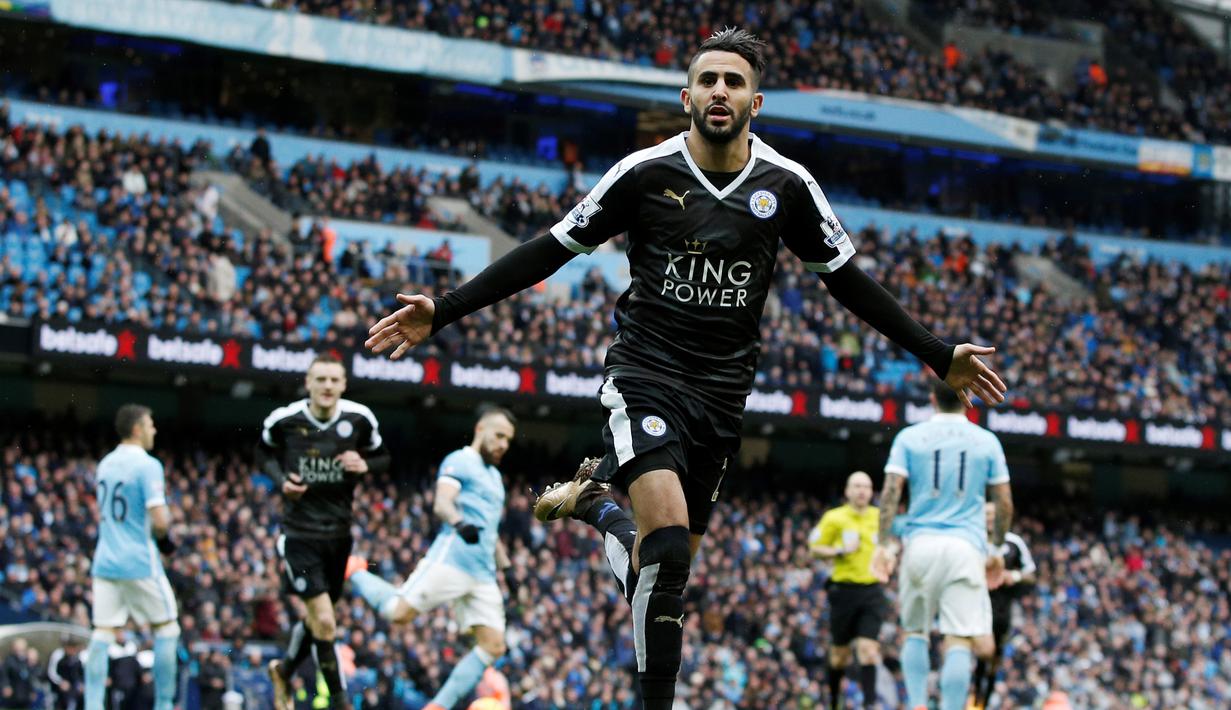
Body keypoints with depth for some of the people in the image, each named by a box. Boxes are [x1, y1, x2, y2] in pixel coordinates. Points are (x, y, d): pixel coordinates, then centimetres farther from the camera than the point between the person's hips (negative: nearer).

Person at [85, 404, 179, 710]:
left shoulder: (105, 464, 13)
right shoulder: (148, 465, -11)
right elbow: (160, 521, -18)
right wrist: (164, 535, 4)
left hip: (105, 562, 6)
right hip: (139, 563, -6)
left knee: (102, 635, 2)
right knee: (167, 628, 8)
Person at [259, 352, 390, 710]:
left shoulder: (360, 419, -7)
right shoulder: (284, 419, -10)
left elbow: (382, 455, 8)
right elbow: (265, 453, 9)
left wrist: (364, 465, -15)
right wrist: (281, 480, -10)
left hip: (339, 533, 4)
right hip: (299, 534, -4)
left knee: (315, 618, 18)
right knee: (324, 623, -14)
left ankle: (284, 672, 47)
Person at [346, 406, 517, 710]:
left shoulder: (494, 476, 26)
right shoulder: (460, 462, 0)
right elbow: (441, 503, -17)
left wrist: (505, 564, 29)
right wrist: (459, 523, -37)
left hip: (484, 574, 8)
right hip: (452, 557, -8)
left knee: (493, 645, -5)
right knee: (399, 613, -16)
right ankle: (355, 572, 13)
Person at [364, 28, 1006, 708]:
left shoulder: (787, 185, 0)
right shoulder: (645, 173, -7)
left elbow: (848, 281, 11)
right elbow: (551, 250, -2)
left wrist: (939, 357, 9)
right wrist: (441, 313, -8)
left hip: (723, 391, 4)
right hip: (645, 376, -4)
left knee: (668, 564, 9)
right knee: (668, 545, -24)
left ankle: (590, 498, 41)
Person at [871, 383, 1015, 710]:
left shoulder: (909, 437, 5)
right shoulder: (987, 441, 7)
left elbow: (891, 491, -4)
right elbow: (1004, 502, 7)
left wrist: (886, 543, -4)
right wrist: (996, 549, 17)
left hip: (921, 545, 1)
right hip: (966, 546, -1)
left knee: (915, 632, 17)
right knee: (959, 642, -5)